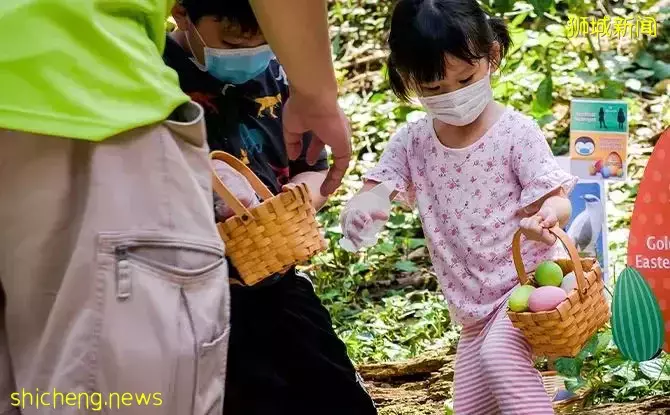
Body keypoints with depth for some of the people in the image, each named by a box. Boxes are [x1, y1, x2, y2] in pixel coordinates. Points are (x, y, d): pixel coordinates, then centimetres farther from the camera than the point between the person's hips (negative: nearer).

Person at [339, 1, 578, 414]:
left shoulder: (517, 132, -13)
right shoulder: (412, 142, -1)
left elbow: (558, 200, -14)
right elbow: (373, 193, -5)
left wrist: (547, 216, -39)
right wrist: (355, 212, -30)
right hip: (474, 306, 6)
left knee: (499, 352, -35)